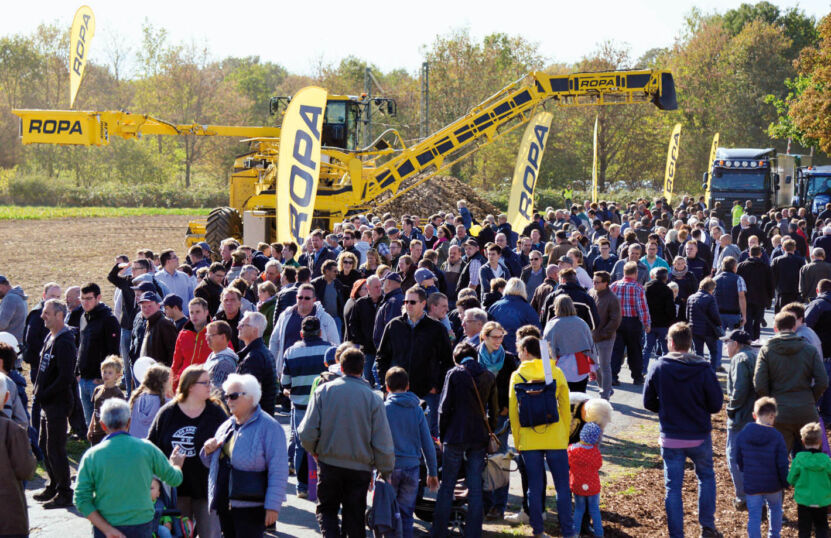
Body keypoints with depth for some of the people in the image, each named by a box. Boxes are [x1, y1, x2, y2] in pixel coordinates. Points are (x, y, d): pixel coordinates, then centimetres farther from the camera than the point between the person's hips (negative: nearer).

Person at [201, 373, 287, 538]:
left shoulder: (269, 427, -10)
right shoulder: (226, 426, 15)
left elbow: (278, 471, -14)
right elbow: (213, 463, 27)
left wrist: (273, 505, -18)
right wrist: (208, 451, 3)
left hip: (250, 507, -8)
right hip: (225, 504, 8)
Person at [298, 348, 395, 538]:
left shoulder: (323, 391, -6)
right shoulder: (373, 398, -8)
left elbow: (307, 432, -7)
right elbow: (383, 442, -6)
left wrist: (314, 451, 13)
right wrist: (386, 470, 6)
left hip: (329, 464, 0)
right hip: (360, 468, 0)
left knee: (326, 509, 15)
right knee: (355, 516, 12)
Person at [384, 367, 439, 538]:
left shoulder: (383, 408, -4)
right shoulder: (417, 410, 5)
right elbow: (428, 444, 7)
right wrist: (432, 473, 14)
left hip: (389, 467, -3)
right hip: (412, 467, 3)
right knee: (406, 515, 9)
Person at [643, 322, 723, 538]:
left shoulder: (658, 368, -8)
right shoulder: (704, 370, -10)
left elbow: (648, 402, -1)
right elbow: (716, 404, -6)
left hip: (671, 438, 0)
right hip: (699, 437, 0)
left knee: (673, 487, 7)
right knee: (706, 477, 22)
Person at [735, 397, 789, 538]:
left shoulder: (742, 435, -6)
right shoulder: (776, 437, -14)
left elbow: (739, 460, 5)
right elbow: (782, 464, -11)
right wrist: (785, 483, 3)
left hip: (751, 485, 0)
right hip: (773, 484, 0)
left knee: (754, 516, 4)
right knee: (775, 508, 25)